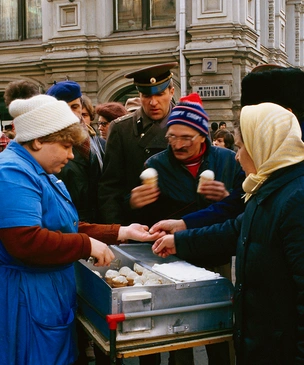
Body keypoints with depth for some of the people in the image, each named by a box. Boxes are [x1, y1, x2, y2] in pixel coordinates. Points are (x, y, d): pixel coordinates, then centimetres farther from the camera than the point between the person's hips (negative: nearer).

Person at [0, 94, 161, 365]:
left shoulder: (42, 173, 15)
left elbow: (69, 228, 15)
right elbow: (25, 242, -29)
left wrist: (121, 233, 7)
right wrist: (88, 245, -19)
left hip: (51, 293, 10)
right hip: (26, 299, -10)